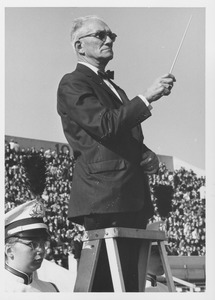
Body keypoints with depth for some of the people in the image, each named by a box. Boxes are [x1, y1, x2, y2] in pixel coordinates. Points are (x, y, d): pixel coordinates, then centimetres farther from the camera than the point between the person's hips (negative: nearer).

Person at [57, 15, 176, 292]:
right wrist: (147, 98, -13)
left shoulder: (114, 89, 28)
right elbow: (105, 125, -15)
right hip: (105, 195, -8)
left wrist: (146, 155, 7)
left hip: (133, 197, 8)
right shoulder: (72, 84, 0)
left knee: (130, 281, 4)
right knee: (107, 283, -13)